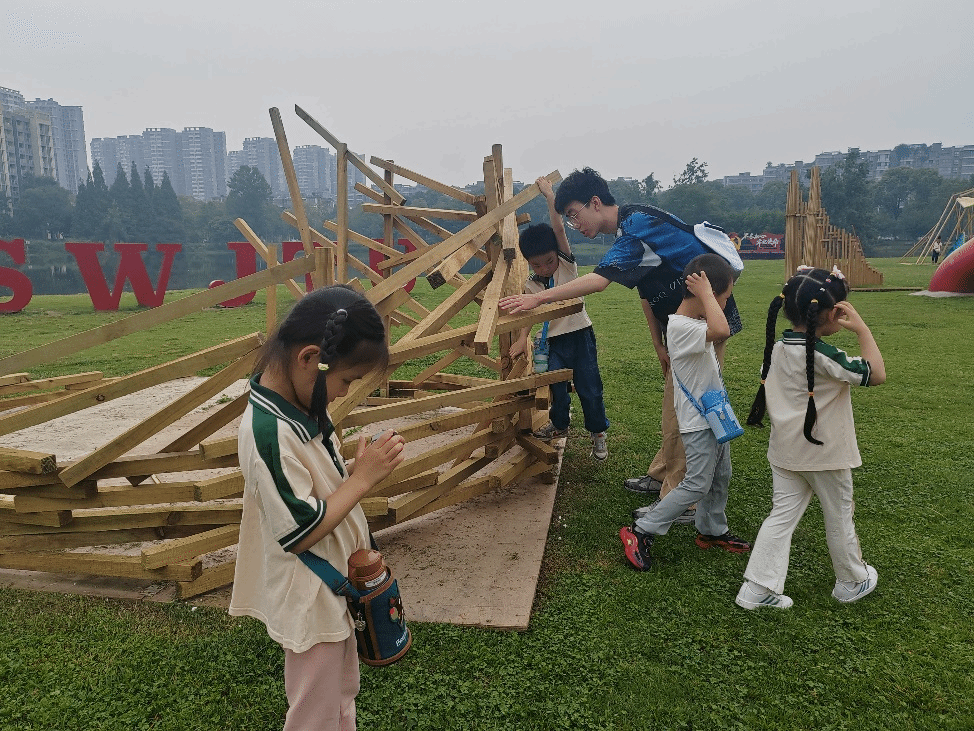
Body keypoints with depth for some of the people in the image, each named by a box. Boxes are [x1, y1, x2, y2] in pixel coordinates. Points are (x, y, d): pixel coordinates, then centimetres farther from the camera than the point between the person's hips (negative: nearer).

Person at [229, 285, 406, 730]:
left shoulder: (295, 405, -3)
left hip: (331, 589, 8)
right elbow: (300, 532, -27)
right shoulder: (270, 432, -32)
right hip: (308, 604, -8)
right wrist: (363, 478, -24)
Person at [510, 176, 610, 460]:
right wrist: (522, 338, -27)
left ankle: (598, 433, 19)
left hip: (580, 334, -2)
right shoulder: (531, 285, 1)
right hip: (553, 341, 2)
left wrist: (549, 195, -14)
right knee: (556, 386, 6)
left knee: (589, 387, 3)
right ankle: (559, 424, 32)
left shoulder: (567, 264, -4)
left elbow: (559, 229, -14)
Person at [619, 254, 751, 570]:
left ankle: (712, 531, 38)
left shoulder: (694, 321, 6)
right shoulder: (681, 327, -26)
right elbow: (721, 331, -43)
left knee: (720, 477, 20)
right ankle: (640, 532, 3)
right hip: (698, 422, -10)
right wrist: (705, 292, -30)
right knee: (697, 485, -5)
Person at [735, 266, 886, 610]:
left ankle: (758, 587, 9)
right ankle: (852, 581, 38)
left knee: (782, 515, 11)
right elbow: (876, 374, -17)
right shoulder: (825, 357, -23)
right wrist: (861, 328, -13)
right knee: (839, 519, 16)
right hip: (825, 454, -6)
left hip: (784, 452, 6)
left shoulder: (776, 349, -1)